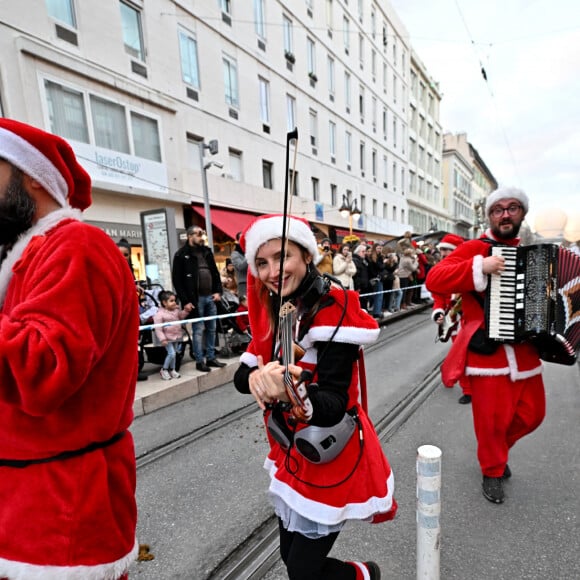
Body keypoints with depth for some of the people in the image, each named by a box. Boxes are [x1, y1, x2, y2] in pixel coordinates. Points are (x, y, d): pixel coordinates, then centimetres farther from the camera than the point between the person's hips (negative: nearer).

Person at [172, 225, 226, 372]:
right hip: (196, 299, -6)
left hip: (210, 297, 6)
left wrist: (218, 291, 6)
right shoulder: (181, 255, -5)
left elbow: (215, 273, 17)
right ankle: (199, 361, 11)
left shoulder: (207, 251, 13)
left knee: (211, 329, 10)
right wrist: (185, 301, -13)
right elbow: (177, 280, -8)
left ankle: (211, 358, 20)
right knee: (198, 331, 0)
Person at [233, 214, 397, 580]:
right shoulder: (274, 310, -2)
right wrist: (257, 377, -27)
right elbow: (241, 375, -4)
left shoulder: (335, 310, -24)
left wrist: (293, 394, -49)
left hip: (331, 457, -7)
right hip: (291, 453, 7)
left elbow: (333, 405, -29)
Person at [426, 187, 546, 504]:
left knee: (532, 414, 17)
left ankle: (499, 450, 44)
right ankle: (493, 471, 28)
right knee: (492, 419, 2)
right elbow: (434, 279, -21)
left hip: (525, 350, 7)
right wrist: (480, 267, -28)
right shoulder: (475, 249, -8)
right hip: (489, 350, -6)